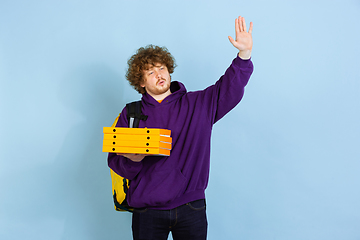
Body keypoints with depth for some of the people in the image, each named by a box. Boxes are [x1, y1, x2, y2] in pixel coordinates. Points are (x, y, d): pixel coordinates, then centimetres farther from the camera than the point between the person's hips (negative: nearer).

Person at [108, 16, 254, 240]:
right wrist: (131, 160, -17)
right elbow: (115, 160, 5)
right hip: (147, 211, 0)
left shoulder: (199, 104, 7)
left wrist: (244, 54, -17)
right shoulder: (131, 113, 5)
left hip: (191, 209, 1)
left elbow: (229, 88, -3)